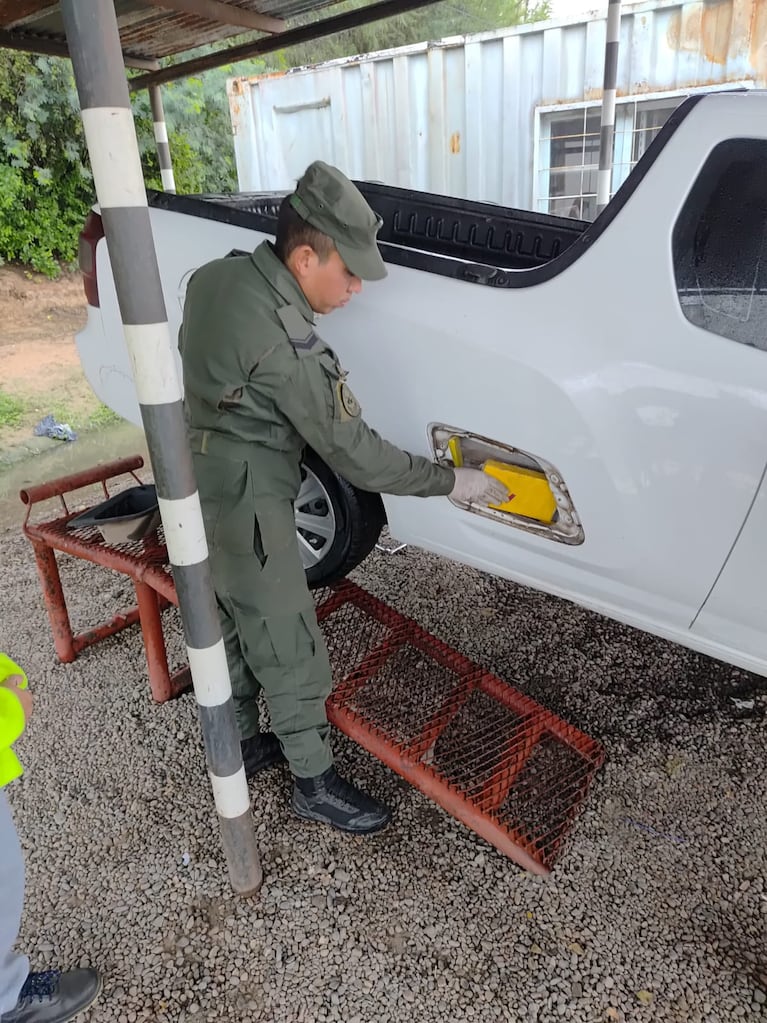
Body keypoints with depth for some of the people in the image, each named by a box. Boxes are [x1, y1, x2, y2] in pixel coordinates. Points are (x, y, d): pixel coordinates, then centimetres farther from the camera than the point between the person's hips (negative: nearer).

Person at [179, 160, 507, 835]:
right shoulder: (285, 342, -27)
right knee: (288, 645, 4)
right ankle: (315, 783, 23)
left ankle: (241, 745, 41)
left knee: (231, 622, 21)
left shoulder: (220, 274, -1)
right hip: (244, 500, -9)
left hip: (202, 481, 9)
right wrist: (453, 482, -15)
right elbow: (354, 455, -23)